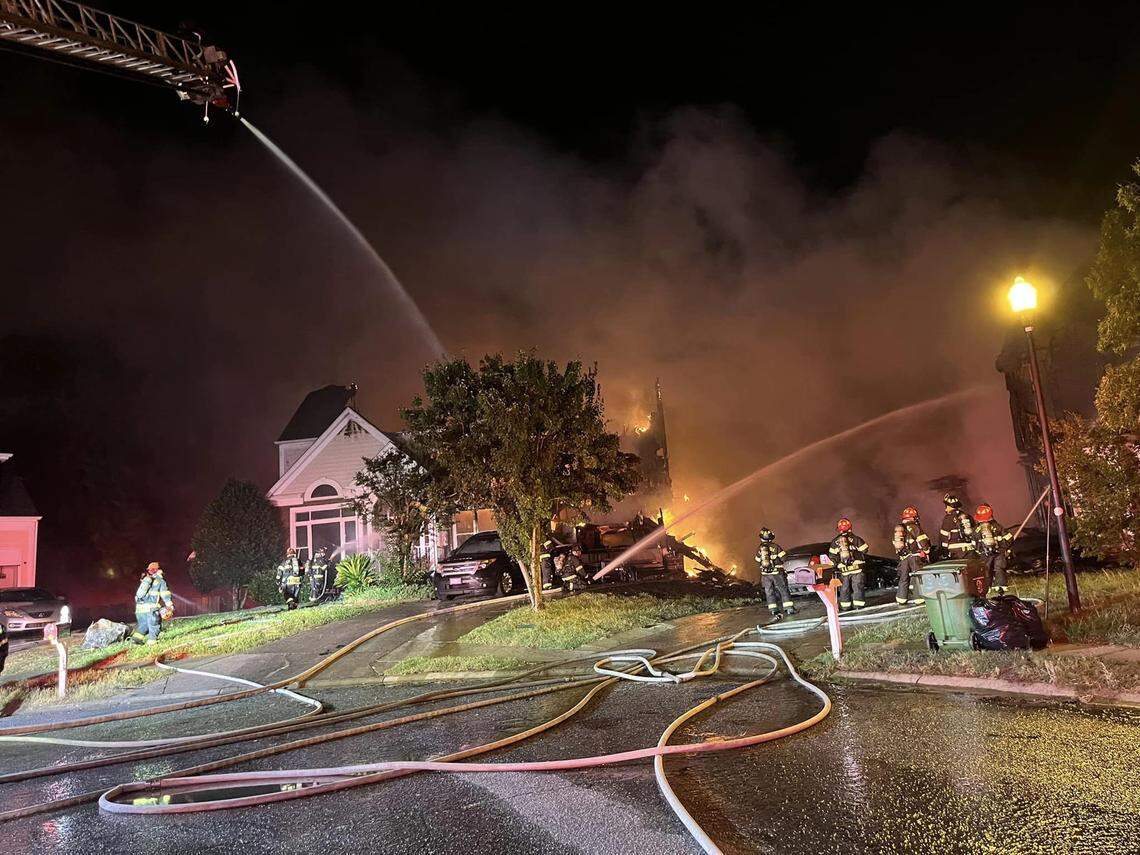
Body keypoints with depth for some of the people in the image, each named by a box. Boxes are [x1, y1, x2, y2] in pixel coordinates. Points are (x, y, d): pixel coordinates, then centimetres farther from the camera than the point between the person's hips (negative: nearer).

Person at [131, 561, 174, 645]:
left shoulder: (144, 580, 21)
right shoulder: (160, 581, 2)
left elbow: (138, 594, 25)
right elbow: (165, 594, -4)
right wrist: (170, 606, -4)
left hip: (139, 607, 6)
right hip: (151, 608, -6)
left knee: (143, 625, 18)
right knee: (154, 626, 3)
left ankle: (136, 637, 0)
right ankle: (152, 641, -2)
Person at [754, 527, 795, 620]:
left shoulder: (759, 549, 6)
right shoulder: (775, 546, -7)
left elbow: (758, 561, 13)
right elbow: (782, 558, -7)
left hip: (765, 575, 3)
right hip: (777, 573, -3)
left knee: (769, 593, 6)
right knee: (783, 590, 8)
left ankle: (774, 612, 0)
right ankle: (790, 609, 11)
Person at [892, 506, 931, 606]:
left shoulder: (898, 528, 12)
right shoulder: (914, 527, -7)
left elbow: (894, 543, 15)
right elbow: (922, 541, -12)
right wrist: (927, 552, -2)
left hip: (903, 558, 6)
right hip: (915, 556, -5)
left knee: (903, 578, 10)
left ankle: (901, 600, 12)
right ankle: (918, 599, -2)